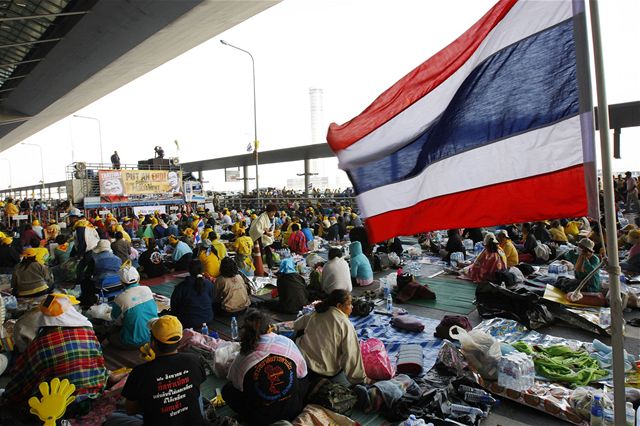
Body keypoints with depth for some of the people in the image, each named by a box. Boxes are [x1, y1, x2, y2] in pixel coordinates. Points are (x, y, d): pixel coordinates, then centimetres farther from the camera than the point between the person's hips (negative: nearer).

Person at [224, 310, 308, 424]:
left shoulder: (242, 359, -15)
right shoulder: (287, 343, -12)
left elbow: (235, 383, 2)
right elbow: (302, 373, 1)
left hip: (261, 419, -1)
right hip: (294, 412, 2)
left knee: (227, 389, 18)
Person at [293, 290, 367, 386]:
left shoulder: (315, 315, 5)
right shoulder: (345, 325, -14)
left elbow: (297, 325, 22)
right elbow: (352, 355, -16)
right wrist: (360, 378, -7)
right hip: (325, 372, -7)